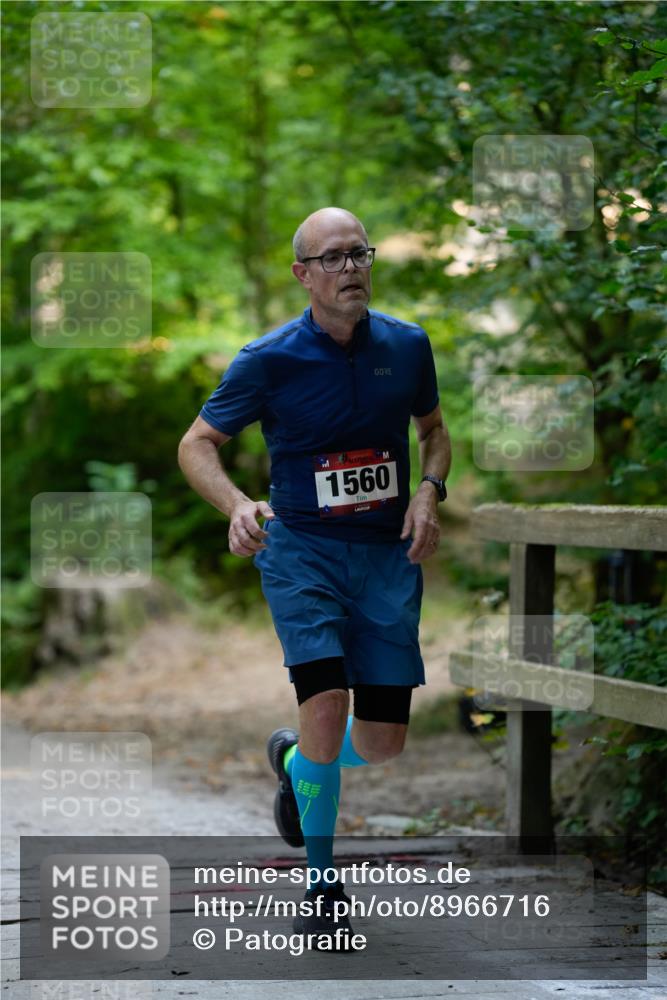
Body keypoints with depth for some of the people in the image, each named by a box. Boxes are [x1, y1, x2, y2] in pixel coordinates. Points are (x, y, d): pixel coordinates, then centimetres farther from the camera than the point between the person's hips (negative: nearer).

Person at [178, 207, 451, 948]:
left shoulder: (406, 346, 1)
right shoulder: (269, 360, -9)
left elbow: (433, 428, 18)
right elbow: (197, 444, -1)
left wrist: (429, 492, -2)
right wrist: (237, 506, -20)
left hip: (389, 555, 3)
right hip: (302, 551, -3)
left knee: (384, 741, 2)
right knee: (326, 702, -20)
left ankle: (292, 759, 38)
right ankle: (322, 883, -3)